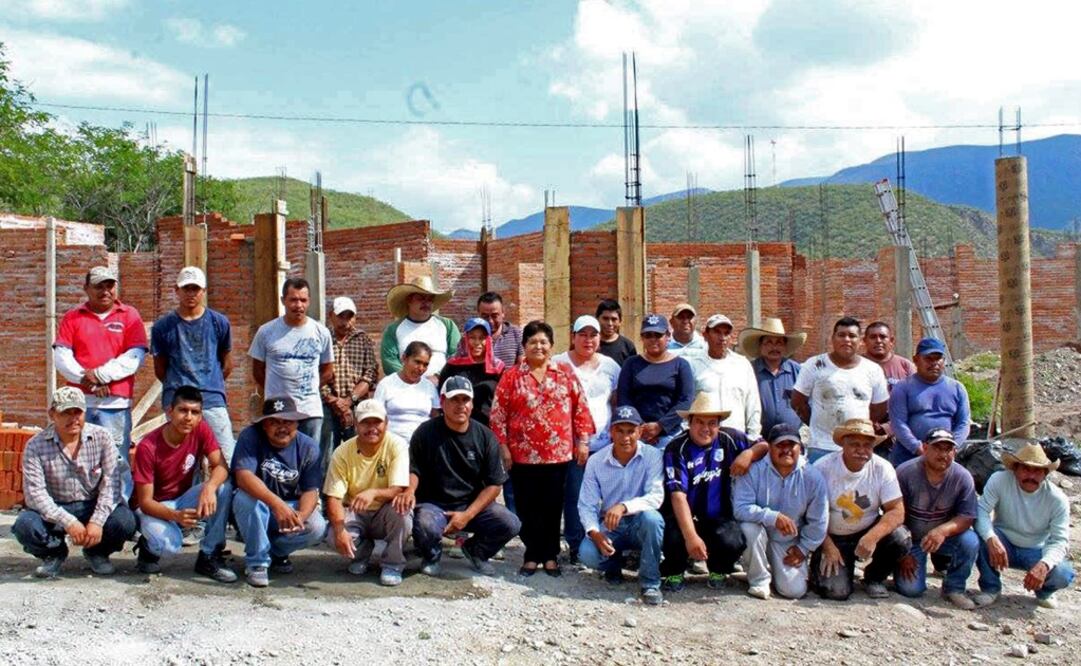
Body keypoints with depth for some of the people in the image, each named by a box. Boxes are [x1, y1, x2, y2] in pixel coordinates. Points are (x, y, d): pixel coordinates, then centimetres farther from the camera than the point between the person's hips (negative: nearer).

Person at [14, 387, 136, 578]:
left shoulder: (102, 437, -8)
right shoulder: (35, 446, -10)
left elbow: (110, 483, -12)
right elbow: (34, 492, -17)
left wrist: (97, 521, -24)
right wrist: (67, 521, -27)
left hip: (93, 506, 0)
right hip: (54, 509, 0)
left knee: (125, 521, -29)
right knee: (25, 526, -31)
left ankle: (97, 552, 8)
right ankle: (54, 553, 7)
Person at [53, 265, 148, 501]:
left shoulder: (129, 316, 9)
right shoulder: (72, 317, 14)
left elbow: (135, 357, -2)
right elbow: (61, 357, 4)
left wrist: (99, 374, -10)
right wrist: (86, 380, -11)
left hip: (116, 403, -2)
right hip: (79, 401, 2)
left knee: (117, 461, -3)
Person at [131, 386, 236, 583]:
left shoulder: (202, 430, -11)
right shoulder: (148, 447, -23)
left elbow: (221, 466, -19)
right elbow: (145, 501, -20)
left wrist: (210, 487, -42)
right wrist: (175, 515, -38)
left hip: (185, 500, 4)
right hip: (155, 508, -4)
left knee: (224, 489, -25)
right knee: (169, 545, -35)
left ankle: (209, 557, -11)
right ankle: (149, 546, 5)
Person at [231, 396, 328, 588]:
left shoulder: (308, 447, -8)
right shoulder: (250, 437, -17)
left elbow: (310, 491, -11)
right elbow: (243, 476, -32)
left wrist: (301, 515, -35)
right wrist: (276, 503, -46)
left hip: (291, 507, 2)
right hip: (255, 506, -2)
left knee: (317, 527, -24)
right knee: (246, 498, -35)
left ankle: (275, 551, 9)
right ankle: (257, 561, -15)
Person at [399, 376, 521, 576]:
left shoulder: (485, 437, -2)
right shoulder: (426, 432, -6)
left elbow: (494, 484, -2)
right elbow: (414, 470, 1)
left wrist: (467, 515, -13)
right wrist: (410, 490, -23)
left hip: (474, 505, 2)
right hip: (433, 505, -2)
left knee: (510, 524, -21)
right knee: (425, 527, -36)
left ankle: (475, 550, 14)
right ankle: (432, 556, 5)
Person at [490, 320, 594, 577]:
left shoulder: (566, 373, 5)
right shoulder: (511, 376, 3)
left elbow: (580, 408, 6)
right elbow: (498, 414, 2)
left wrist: (583, 441, 2)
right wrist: (503, 448, -3)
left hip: (558, 454, 1)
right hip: (523, 456, 0)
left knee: (553, 506, 8)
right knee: (527, 507, 6)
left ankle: (551, 555, 19)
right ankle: (531, 555, 18)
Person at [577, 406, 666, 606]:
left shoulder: (652, 456, -13)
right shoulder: (596, 461, -5)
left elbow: (656, 497, -23)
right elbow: (586, 505, -5)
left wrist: (624, 507, -40)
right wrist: (594, 532, -25)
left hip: (640, 524, -1)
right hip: (609, 526, 2)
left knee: (651, 517, -36)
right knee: (587, 554, -28)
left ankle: (650, 583, -17)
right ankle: (614, 564, 11)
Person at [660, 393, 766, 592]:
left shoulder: (729, 439, -2)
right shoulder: (677, 448, -13)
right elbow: (678, 496, -22)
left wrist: (749, 454, -17)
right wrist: (691, 536, -33)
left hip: (718, 517, 2)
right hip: (684, 517, -2)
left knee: (732, 542, -29)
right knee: (675, 538, -34)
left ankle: (718, 571, 9)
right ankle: (673, 573, 3)